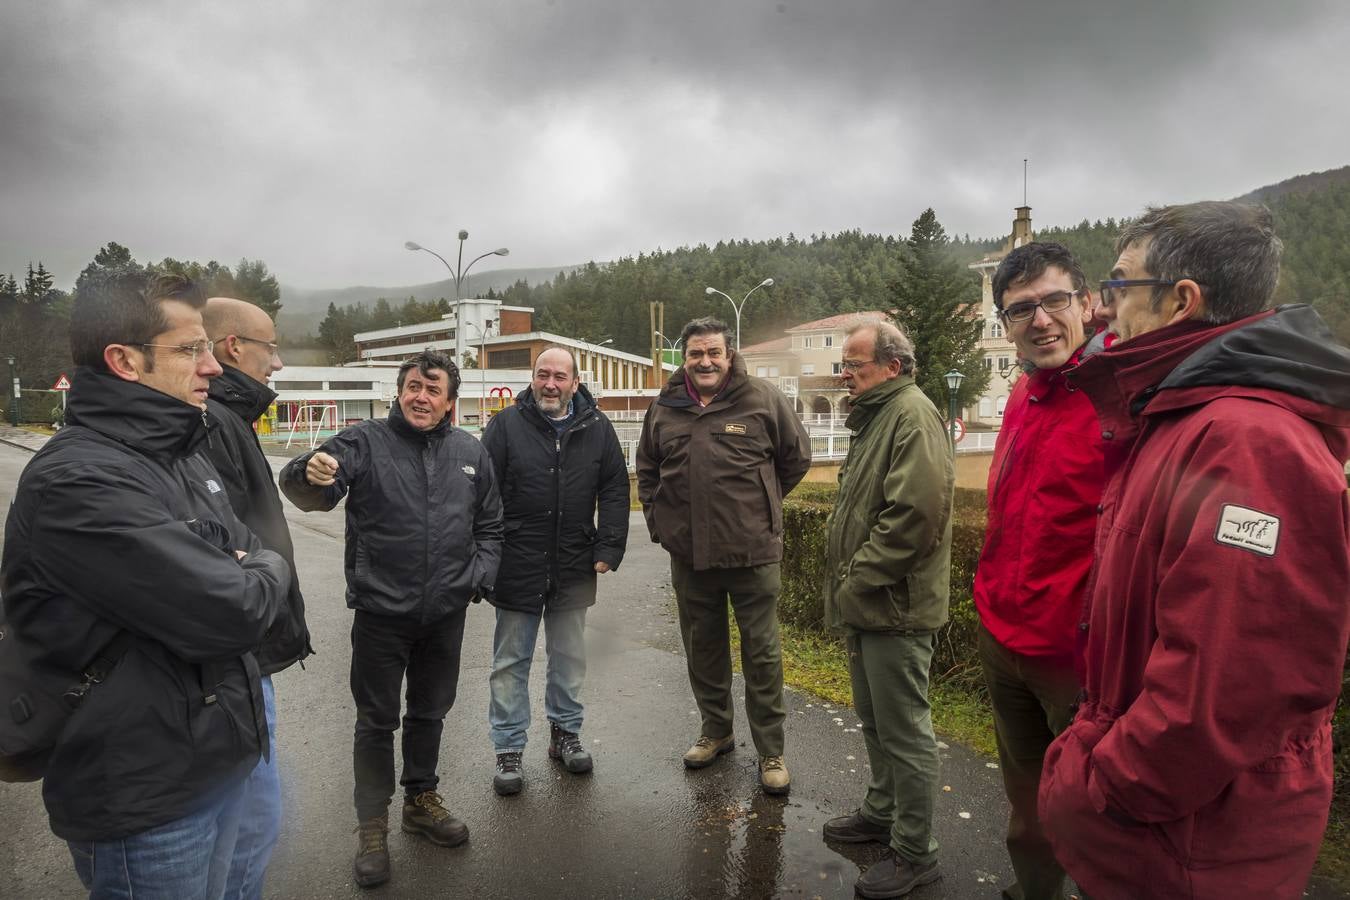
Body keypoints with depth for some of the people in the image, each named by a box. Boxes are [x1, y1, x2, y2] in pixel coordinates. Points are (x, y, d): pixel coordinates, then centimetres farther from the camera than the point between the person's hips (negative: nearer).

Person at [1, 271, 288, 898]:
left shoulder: (182, 458, 7)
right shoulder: (76, 481, -24)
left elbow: (253, 552, 13)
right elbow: (231, 615, -29)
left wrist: (245, 577, -9)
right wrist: (266, 573, -8)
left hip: (221, 761, 8)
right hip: (145, 800, -8)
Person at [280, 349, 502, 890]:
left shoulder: (470, 454, 3)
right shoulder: (364, 442, -8)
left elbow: (490, 525, 12)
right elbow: (305, 490, -22)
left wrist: (482, 574, -1)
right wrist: (310, 474, -45)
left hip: (446, 613, 4)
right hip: (381, 612, -3)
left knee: (430, 712, 19)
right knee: (377, 719, 9)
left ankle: (421, 800, 40)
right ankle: (372, 825, 27)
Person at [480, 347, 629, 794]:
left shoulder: (597, 428, 3)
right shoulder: (506, 425, -4)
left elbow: (615, 490, 5)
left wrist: (609, 548, -2)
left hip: (574, 568, 2)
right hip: (517, 566, -2)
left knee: (569, 657, 15)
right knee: (511, 661, 8)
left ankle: (565, 732, 33)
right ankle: (508, 749, 21)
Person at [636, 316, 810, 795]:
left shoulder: (763, 398, -5)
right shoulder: (664, 408, 6)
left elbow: (797, 457, 5)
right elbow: (646, 469, 20)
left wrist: (759, 507, 6)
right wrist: (658, 519, 10)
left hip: (752, 551, -3)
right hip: (688, 554, 4)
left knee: (762, 654, 5)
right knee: (703, 650, 17)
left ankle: (771, 751, 20)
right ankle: (716, 731, 37)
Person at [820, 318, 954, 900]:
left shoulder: (912, 416, -17)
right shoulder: (875, 416, 15)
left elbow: (912, 515, -27)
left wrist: (857, 583, -19)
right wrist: (846, 585, 12)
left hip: (895, 608, -10)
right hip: (866, 606, 10)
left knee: (905, 732, 4)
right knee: (874, 721, 23)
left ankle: (914, 852, 20)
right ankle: (882, 812, 41)